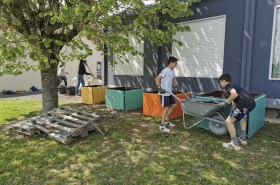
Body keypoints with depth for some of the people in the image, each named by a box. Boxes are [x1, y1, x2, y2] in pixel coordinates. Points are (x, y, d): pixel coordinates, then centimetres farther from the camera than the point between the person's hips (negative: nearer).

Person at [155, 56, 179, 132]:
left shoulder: (173, 71, 12)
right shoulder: (165, 70, -16)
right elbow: (157, 78, -23)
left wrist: (174, 86, 14)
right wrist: (159, 88, -27)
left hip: (169, 92, 9)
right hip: (164, 93, -9)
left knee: (174, 105, 12)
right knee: (166, 108, -6)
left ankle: (167, 121, 27)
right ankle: (162, 125, 4)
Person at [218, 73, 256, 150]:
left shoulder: (228, 85, 5)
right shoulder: (233, 85, 33)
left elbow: (235, 94, -18)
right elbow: (234, 103, 33)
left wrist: (226, 102, -4)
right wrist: (231, 114, 36)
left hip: (245, 104, -10)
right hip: (252, 103, 10)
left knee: (228, 121, -1)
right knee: (240, 117, 37)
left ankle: (235, 144, 8)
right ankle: (242, 139, 40)